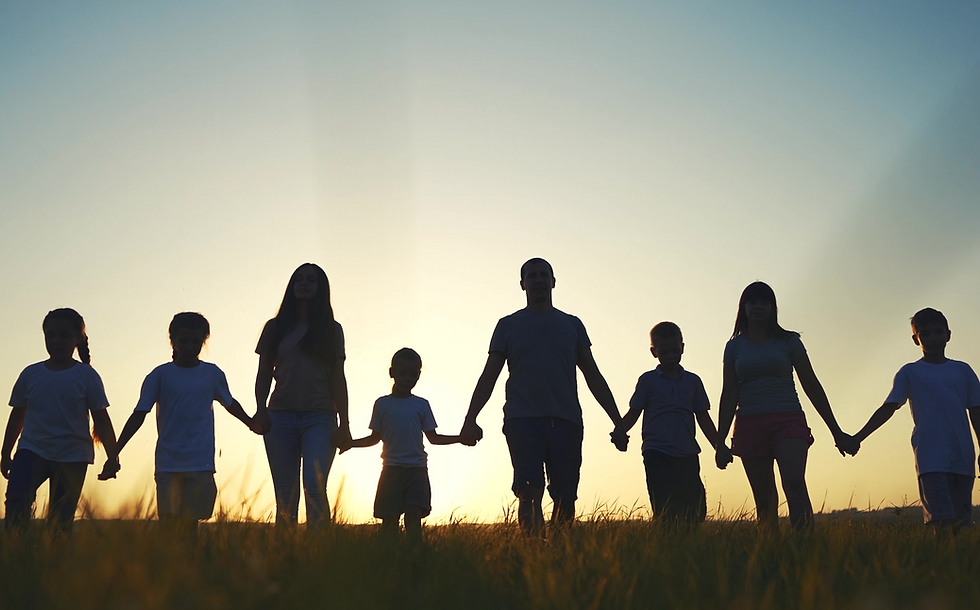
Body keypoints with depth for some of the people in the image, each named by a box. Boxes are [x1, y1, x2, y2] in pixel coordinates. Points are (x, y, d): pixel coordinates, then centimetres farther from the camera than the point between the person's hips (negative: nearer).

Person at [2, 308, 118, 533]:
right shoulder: (31, 374, 5)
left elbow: (101, 420, 1)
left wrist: (113, 456, -4)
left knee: (61, 519, 4)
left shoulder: (87, 376, -1)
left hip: (73, 457, -1)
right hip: (32, 449, 1)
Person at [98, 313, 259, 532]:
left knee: (191, 521, -5)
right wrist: (114, 454, -4)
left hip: (201, 464, 1)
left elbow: (229, 403, 26)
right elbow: (139, 415, 1)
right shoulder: (161, 375, 2)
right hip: (168, 463, -1)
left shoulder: (213, 374, 8)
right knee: (169, 521, -5)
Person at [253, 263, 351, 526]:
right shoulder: (276, 328, 14)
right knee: (285, 494, -1)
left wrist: (344, 423, 2)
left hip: (319, 417, -1)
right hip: (281, 416, 2)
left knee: (314, 485, -18)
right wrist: (260, 409, -5)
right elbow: (264, 374, 11)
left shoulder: (331, 329, 12)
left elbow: (337, 378, 9)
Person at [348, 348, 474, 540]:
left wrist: (459, 439, 0)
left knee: (414, 516, -11)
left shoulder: (421, 405, 9)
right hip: (391, 469, 0)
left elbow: (433, 437, 12)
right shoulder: (382, 404, 8)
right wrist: (350, 443, -1)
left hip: (417, 469, 0)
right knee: (389, 519, -2)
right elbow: (375, 437, 12)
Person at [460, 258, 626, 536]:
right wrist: (470, 419, -3)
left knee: (565, 498, -2)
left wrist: (618, 422, 12)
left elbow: (593, 377, 17)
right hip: (523, 420, -2)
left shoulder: (572, 324, 18)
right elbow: (489, 376, 10)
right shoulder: (508, 325, 14)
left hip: (566, 420, 2)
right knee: (530, 493, -16)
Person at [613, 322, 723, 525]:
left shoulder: (693, 381, 15)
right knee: (664, 510, -9)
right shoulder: (648, 380, 8)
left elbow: (703, 417, 18)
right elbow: (634, 413, 6)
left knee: (696, 512, -2)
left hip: (687, 455, 3)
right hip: (657, 454, -3)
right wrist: (619, 432, -13)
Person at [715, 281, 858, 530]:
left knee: (794, 482, -24)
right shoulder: (735, 346, 11)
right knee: (764, 499, 0)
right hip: (749, 424, 2)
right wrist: (720, 442, 4)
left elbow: (812, 386, 10)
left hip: (788, 419, -2)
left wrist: (836, 431, 9)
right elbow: (729, 395, 10)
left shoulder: (788, 341, 8)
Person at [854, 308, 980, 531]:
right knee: (942, 521, -15)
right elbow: (888, 408, 6)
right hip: (930, 459, -3)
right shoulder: (910, 372, 10)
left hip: (962, 459, 3)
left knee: (961, 522, 1)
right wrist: (859, 437, -4)